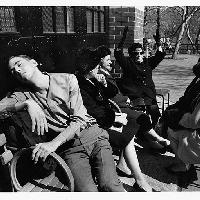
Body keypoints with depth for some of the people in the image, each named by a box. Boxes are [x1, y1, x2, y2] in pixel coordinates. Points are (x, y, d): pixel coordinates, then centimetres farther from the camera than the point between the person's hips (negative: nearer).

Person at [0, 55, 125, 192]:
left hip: (93, 135, 0)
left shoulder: (67, 79, 1)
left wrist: (53, 143, -19)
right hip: (68, 147, 1)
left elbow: (80, 119, -8)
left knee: (110, 186, -21)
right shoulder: (22, 95, 9)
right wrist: (27, 103, -20)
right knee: (86, 191, -23)